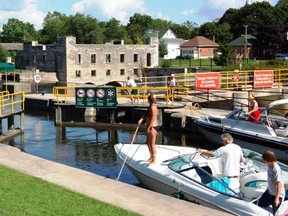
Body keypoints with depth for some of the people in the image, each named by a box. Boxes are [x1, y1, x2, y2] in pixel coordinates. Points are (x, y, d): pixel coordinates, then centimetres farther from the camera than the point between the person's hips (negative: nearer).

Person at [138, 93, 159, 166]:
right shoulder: (152, 106, 13)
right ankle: (151, 157, 34)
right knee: (148, 142, 21)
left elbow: (153, 118, -22)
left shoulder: (152, 107, -18)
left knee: (152, 144, -5)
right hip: (151, 127, 11)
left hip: (153, 127, -11)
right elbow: (146, 115, 11)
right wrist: (141, 119, -5)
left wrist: (148, 128, -20)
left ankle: (154, 160, 2)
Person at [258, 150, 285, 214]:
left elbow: (279, 184, -30)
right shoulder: (270, 165, -5)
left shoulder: (276, 169, -30)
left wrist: (277, 198, -28)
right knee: (260, 204, 18)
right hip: (269, 192, 9)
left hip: (277, 194, -9)